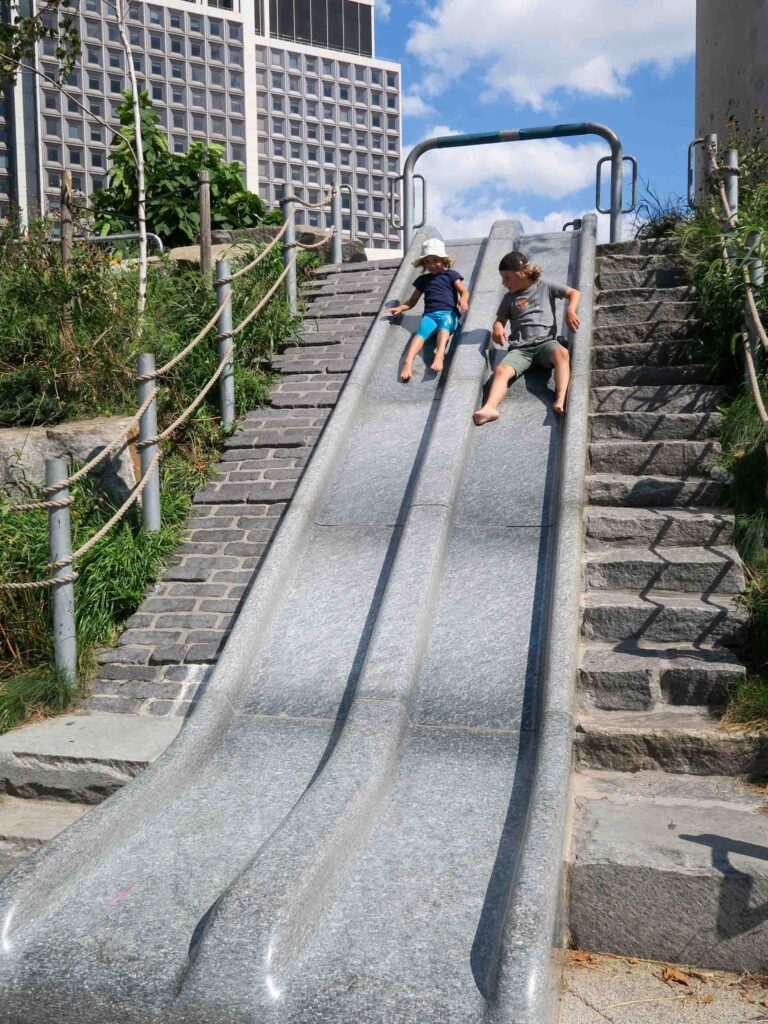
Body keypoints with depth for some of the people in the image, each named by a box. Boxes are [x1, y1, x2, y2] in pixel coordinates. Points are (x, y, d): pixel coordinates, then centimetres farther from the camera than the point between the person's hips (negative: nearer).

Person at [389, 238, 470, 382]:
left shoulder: (450, 275, 19)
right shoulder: (423, 279, 27)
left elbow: (464, 292, 10)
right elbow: (412, 301, 30)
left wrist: (463, 300, -16)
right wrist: (400, 308, 8)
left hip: (448, 313, -1)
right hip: (429, 314, 1)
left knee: (443, 326, -39)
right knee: (421, 332, -33)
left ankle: (439, 355, -66)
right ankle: (408, 362, -58)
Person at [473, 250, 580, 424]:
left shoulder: (544, 286, 13)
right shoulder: (509, 298, 20)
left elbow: (574, 293, 14)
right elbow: (501, 319, 18)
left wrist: (570, 311, -7)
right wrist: (497, 327, -7)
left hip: (545, 342, -2)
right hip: (520, 348, 2)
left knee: (561, 353, -37)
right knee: (501, 369, -29)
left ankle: (561, 400, -52)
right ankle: (490, 407, -52)